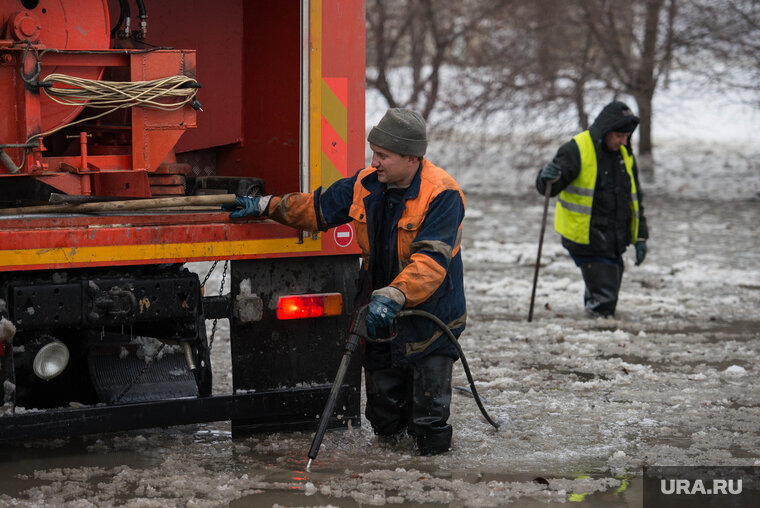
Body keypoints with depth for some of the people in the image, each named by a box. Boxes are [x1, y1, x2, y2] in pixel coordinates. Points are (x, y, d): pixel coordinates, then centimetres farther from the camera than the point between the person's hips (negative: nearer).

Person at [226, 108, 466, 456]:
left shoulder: (442, 195, -21)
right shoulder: (367, 184, 0)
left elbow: (430, 261, -31)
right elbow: (318, 208, 15)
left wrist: (392, 298, -43)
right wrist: (267, 206, 8)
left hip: (430, 312, -6)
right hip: (382, 315, 6)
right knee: (384, 415, 12)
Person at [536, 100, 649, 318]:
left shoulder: (625, 154, 10)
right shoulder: (576, 150, -11)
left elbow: (634, 199, 19)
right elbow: (546, 189, -12)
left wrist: (641, 237, 15)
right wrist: (549, 179, -36)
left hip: (615, 241, 7)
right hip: (587, 240, -7)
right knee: (603, 302, -15)